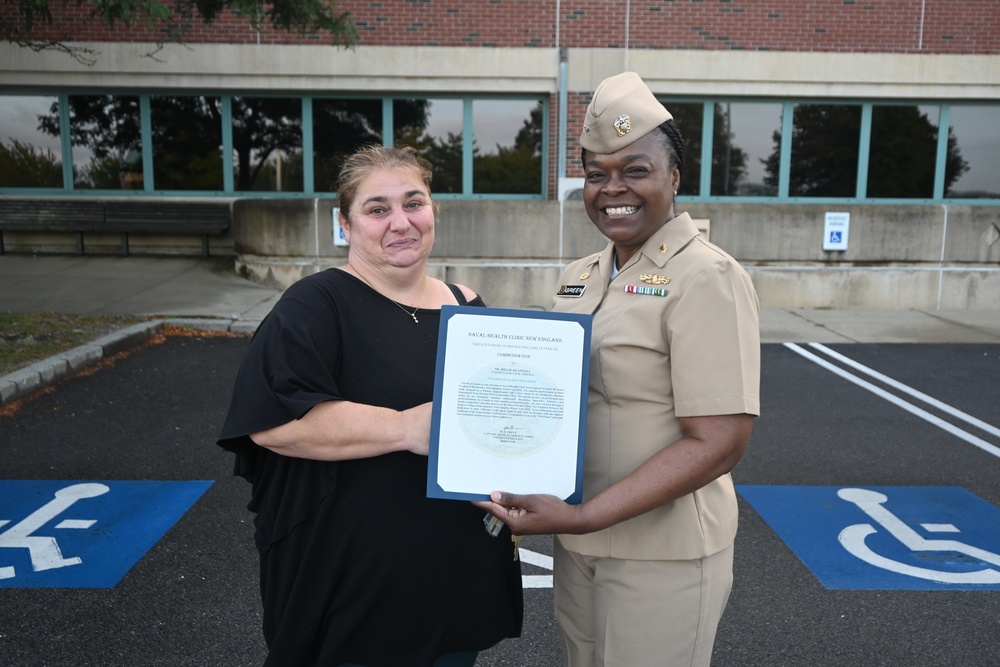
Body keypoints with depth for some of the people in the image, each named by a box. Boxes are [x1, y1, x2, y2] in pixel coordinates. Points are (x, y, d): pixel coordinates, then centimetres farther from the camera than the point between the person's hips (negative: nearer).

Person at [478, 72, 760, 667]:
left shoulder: (706, 278, -16)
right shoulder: (579, 277, 6)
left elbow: (718, 444, -22)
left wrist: (583, 517, -26)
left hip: (661, 555, -6)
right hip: (578, 543, 7)